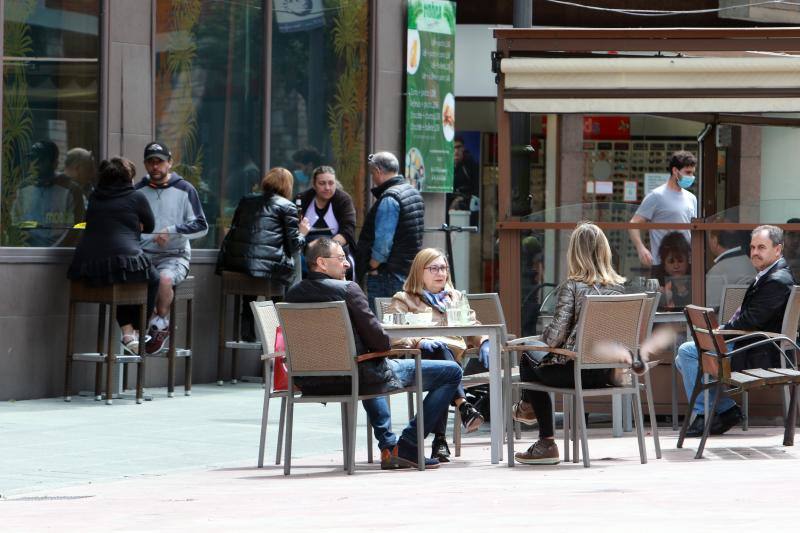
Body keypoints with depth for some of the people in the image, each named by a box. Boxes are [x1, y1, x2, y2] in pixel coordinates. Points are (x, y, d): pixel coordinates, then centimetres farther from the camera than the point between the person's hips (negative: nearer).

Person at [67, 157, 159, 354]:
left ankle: (127, 332, 23)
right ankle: (137, 332, 24)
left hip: (87, 270, 5)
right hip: (124, 261, -5)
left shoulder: (94, 198, 16)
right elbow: (149, 226, 18)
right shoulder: (136, 197, 3)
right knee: (152, 278, 26)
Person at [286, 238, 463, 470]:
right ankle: (407, 445, 3)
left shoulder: (293, 293, 3)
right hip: (358, 378, -8)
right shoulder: (347, 289, -17)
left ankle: (388, 446, 39)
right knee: (451, 372, -1)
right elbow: (377, 340, -16)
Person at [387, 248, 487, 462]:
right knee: (438, 349, -40)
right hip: (423, 356, -3)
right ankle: (463, 405, -53)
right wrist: (419, 342, -17)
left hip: (456, 354, 3)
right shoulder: (404, 299, 19)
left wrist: (484, 342, 5)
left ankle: (440, 439, -46)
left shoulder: (456, 298, 34)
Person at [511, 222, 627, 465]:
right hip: (607, 372, 6)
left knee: (529, 356, 22)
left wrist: (539, 340, 7)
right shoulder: (618, 286, 4)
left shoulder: (571, 287, -13)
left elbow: (556, 335, -17)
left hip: (576, 371, -6)